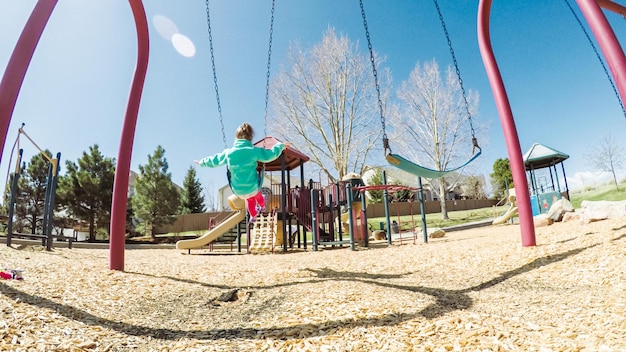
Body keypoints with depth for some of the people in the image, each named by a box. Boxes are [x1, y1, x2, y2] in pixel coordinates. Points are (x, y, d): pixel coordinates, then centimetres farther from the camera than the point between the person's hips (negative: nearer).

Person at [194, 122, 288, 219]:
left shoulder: (228, 153, -10)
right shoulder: (254, 151, -18)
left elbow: (213, 160, 6)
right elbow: (270, 155, -8)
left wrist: (202, 162, 26)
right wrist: (280, 145, 9)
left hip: (238, 191, 2)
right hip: (252, 188, -2)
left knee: (249, 198, 37)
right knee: (257, 192, 37)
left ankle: (253, 215, 56)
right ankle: (262, 206, 65)